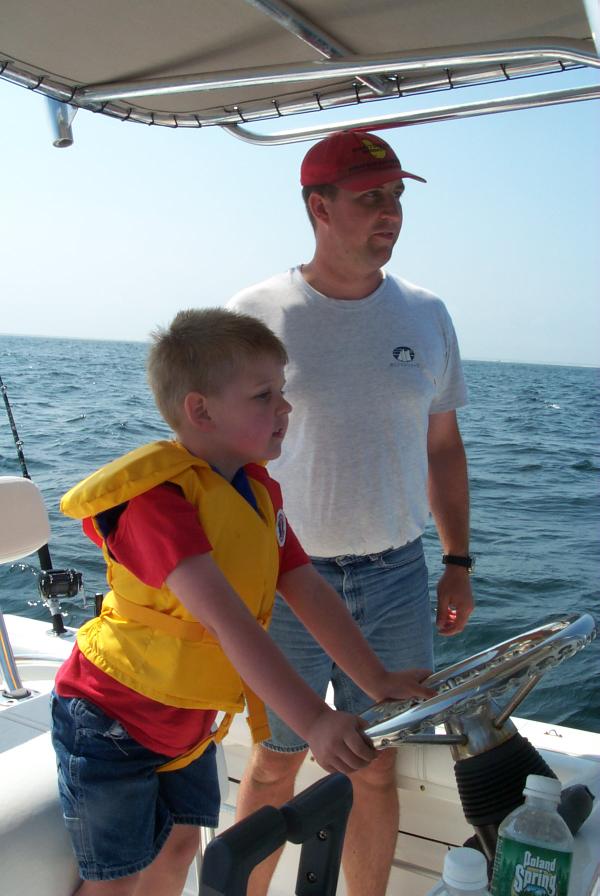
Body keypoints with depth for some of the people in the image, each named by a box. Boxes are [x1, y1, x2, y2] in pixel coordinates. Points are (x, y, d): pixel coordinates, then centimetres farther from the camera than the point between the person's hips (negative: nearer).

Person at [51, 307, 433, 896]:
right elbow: (224, 617, -40)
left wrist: (377, 681, -13)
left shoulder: (260, 490, -2)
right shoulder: (156, 495, -30)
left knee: (180, 843, 20)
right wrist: (311, 719, -45)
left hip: (188, 718, 8)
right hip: (111, 717, -7)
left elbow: (309, 592, -5)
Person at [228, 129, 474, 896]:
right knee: (277, 763, 13)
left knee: (376, 769, 14)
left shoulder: (425, 315, 4)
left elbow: (442, 445, 11)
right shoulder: (256, 314, -6)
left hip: (396, 576, 3)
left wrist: (459, 562, 9)